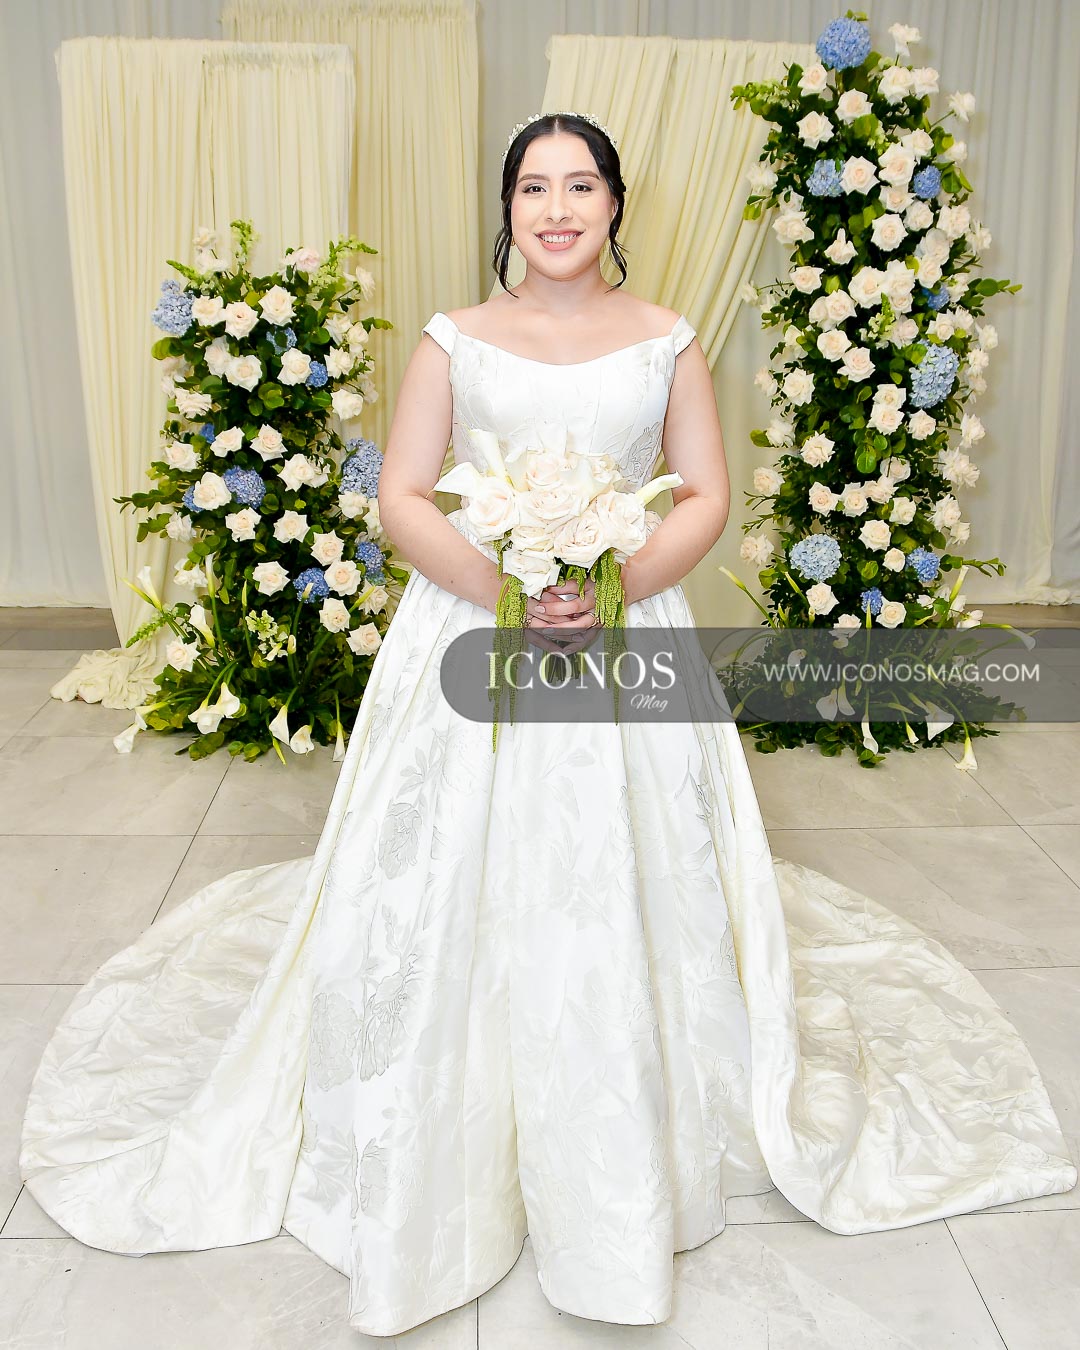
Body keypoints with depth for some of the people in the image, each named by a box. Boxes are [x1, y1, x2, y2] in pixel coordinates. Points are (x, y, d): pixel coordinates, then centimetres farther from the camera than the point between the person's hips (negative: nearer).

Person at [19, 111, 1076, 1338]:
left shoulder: (667, 342, 8)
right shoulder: (452, 342, 6)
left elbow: (707, 496, 5)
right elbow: (402, 499, 2)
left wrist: (623, 578, -14)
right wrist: (495, 580, -16)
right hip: (470, 640, 0)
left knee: (625, 899, 1)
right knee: (449, 897, -1)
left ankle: (621, 1179, 22)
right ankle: (448, 1162, 19)